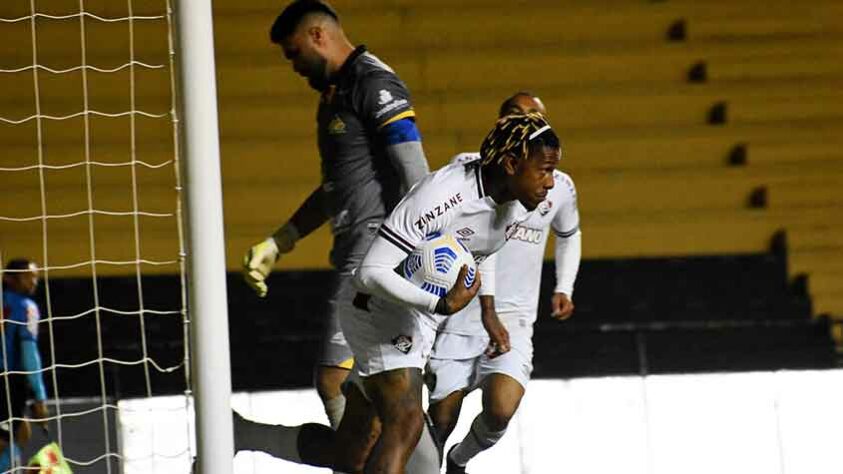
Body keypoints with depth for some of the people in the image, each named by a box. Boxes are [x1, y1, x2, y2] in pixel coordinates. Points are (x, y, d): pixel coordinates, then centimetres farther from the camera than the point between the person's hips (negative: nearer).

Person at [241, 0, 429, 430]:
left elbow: (414, 173, -19)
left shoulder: (374, 84, -11)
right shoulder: (334, 92, 21)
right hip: (356, 253, 10)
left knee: (335, 379, -16)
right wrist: (277, 244, 30)